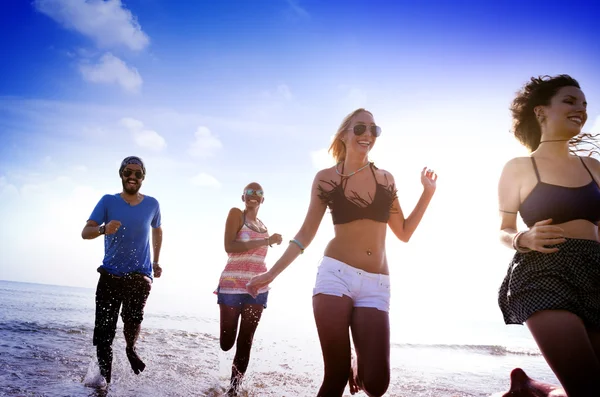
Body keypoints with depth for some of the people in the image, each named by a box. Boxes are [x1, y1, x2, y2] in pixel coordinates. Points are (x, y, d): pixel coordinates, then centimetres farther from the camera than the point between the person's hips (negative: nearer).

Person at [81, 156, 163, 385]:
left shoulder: (152, 204, 3)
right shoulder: (108, 201, -2)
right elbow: (85, 232, -11)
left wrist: (156, 262, 18)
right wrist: (103, 229, -33)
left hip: (140, 274, 0)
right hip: (110, 274, 0)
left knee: (133, 317, -20)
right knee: (104, 329, -1)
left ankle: (131, 349, 13)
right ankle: (105, 378, 17)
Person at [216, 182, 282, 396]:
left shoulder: (263, 225, 16)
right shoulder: (236, 213, -2)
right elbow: (229, 246, -15)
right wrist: (265, 241, -17)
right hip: (232, 285, -5)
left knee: (245, 342, 5)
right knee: (226, 343, 2)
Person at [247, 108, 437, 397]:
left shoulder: (386, 179, 12)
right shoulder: (326, 178, 4)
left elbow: (403, 233, 15)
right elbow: (306, 234, 7)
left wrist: (428, 193, 9)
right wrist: (272, 273, 3)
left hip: (376, 285, 2)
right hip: (335, 275, -2)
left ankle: (357, 366, 29)